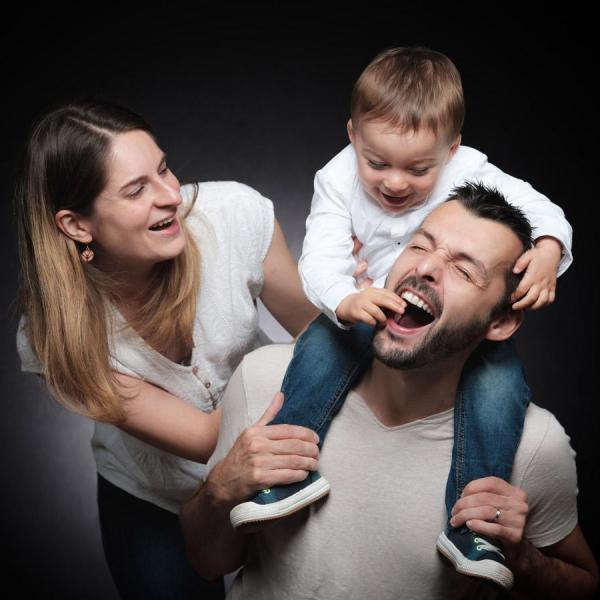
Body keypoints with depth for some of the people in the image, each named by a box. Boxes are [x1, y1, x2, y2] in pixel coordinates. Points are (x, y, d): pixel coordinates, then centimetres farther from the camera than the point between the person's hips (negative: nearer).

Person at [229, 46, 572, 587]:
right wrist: (345, 301, -44)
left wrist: (548, 250, -36)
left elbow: (541, 210, -10)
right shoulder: (338, 180, -12)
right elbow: (320, 258, -21)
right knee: (324, 340, -29)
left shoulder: (470, 174, -15)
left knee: (500, 378, -27)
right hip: (373, 310, 1)